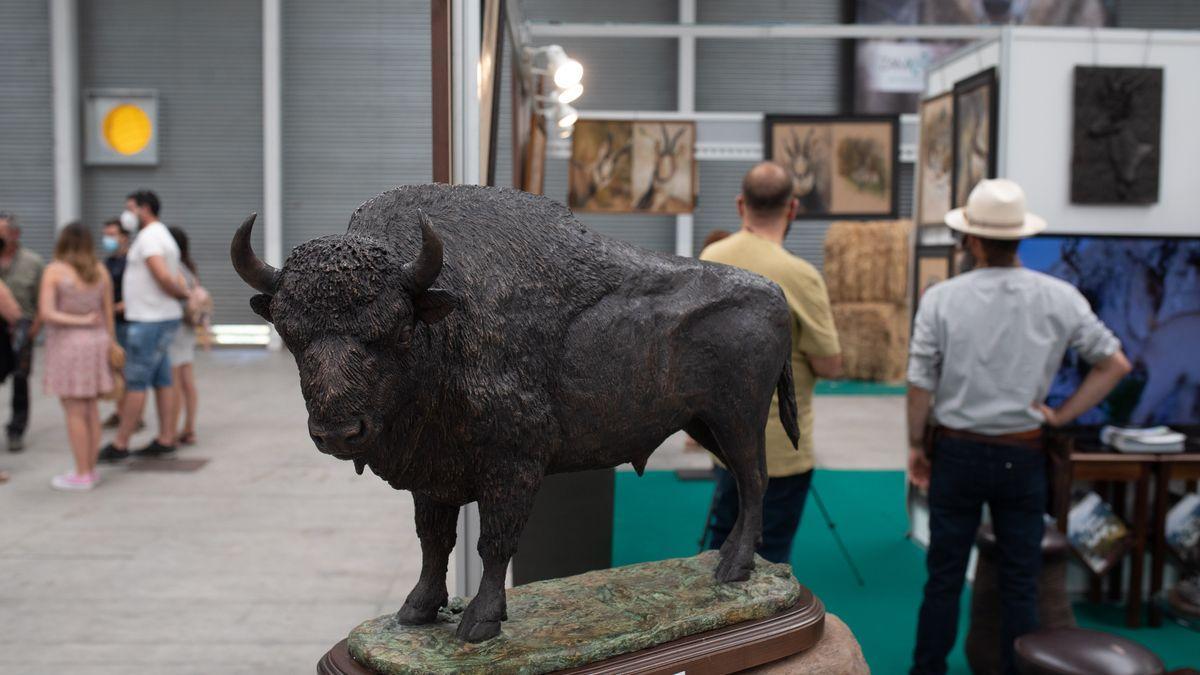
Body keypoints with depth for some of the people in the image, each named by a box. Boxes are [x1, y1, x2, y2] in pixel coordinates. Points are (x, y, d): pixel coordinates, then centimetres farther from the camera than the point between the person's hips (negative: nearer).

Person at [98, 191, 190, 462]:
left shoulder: (149, 237, -14)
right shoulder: (161, 235, 19)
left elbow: (164, 277, -24)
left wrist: (184, 294, -10)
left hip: (150, 321, -10)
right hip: (160, 318, 10)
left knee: (135, 383, -5)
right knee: (162, 381, 10)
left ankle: (120, 444, 0)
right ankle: (166, 439, 13)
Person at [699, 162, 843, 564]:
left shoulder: (710, 259, -2)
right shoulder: (798, 276, -21)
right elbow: (830, 365, -15)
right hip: (779, 442, -6)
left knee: (724, 536, 22)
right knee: (769, 559, 7)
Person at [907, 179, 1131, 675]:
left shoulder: (942, 299, -11)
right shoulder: (1059, 298, -6)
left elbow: (919, 384, -8)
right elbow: (1115, 364, 0)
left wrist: (915, 446, 4)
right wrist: (1062, 415, 4)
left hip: (957, 452, 0)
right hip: (1022, 455, 1)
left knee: (944, 577, 12)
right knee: (1021, 583, 11)